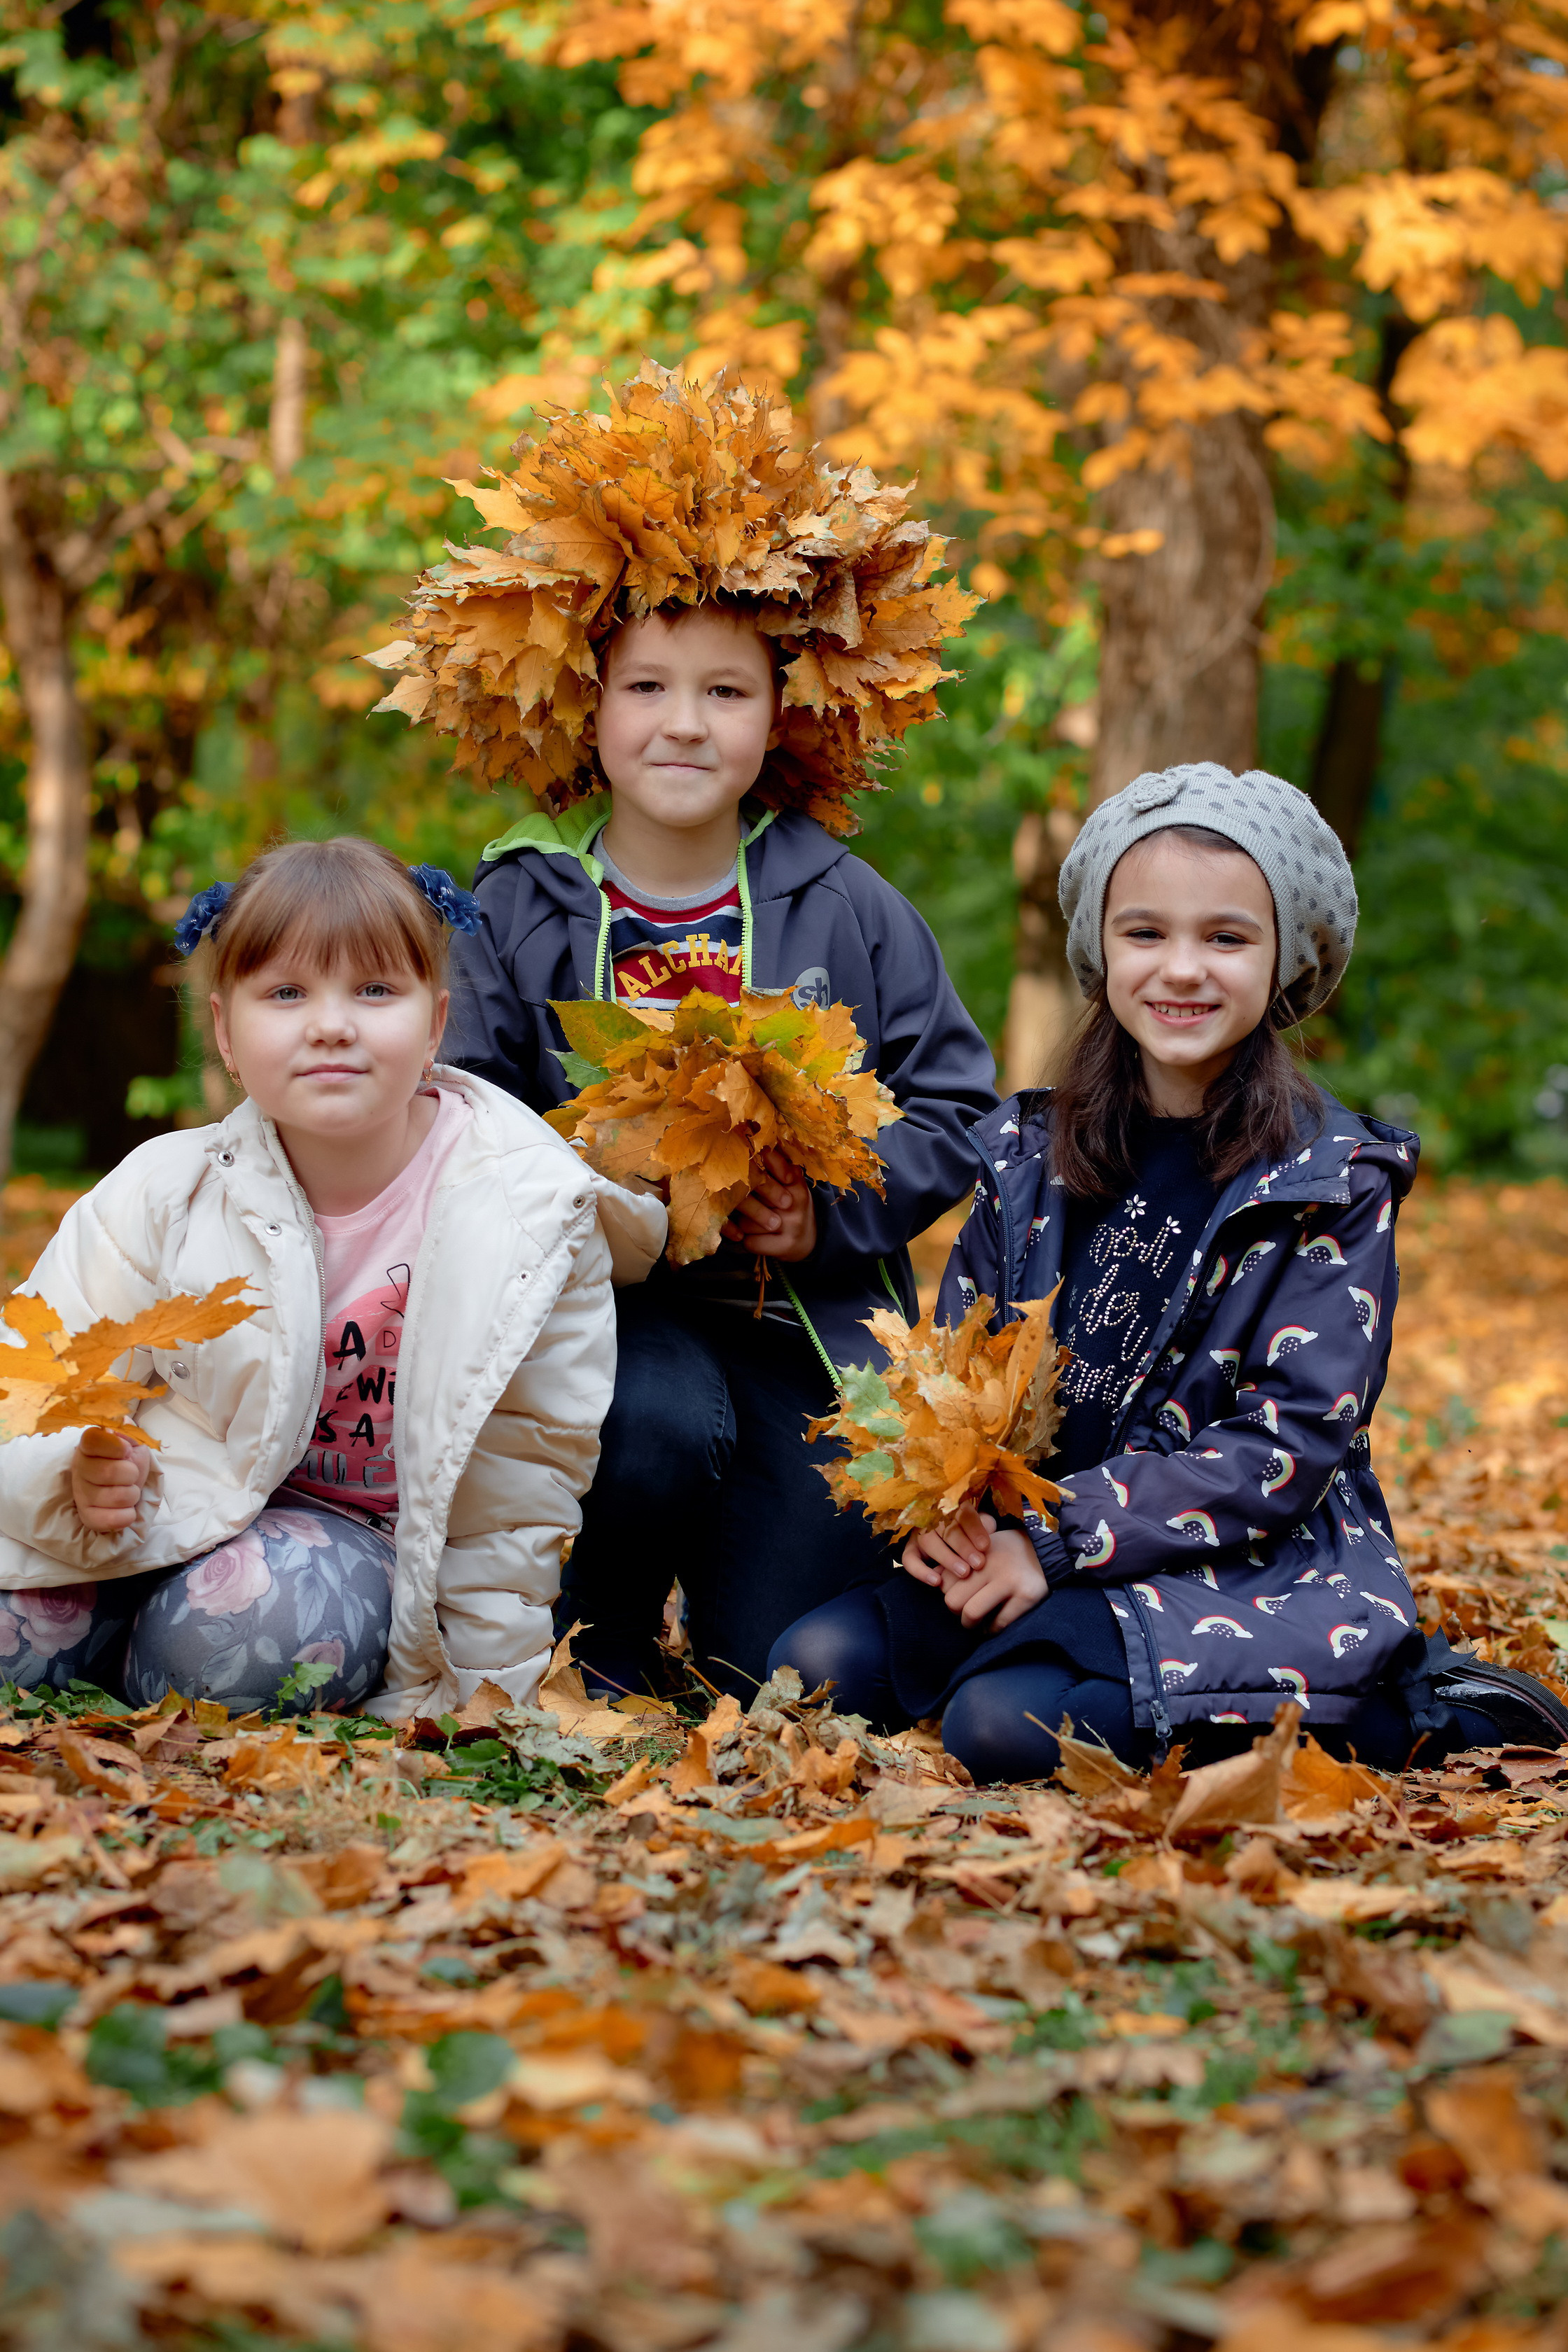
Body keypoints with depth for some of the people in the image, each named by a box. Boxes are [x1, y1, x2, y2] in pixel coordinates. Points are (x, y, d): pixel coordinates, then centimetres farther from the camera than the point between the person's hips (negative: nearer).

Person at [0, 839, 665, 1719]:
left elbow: (524, 1479, -7)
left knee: (262, 1618, -34)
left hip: (364, 1539, -1)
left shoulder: (532, 1215, -15)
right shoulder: (161, 1195, -11)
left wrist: (471, 1695, -6)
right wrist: (78, 1480, -33)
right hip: (186, 1509, 1)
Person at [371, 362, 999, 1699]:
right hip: (603, 1301, -1)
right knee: (662, 1429, -36)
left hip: (805, 1325, 1)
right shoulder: (520, 911, 0)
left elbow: (953, 1109, 3)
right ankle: (599, 1634, -2)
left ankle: (726, 1590, 35)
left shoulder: (847, 911, 2)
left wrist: (833, 1210, -14)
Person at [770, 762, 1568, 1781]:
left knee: (1010, 1726, -29)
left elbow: (1291, 1441, -13)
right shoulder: (1030, 1151, 9)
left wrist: (1059, 1541, -18)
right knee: (817, 1662, -15)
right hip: (1029, 1550, 5)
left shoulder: (1334, 1181, -6)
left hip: (1261, 1571, -5)